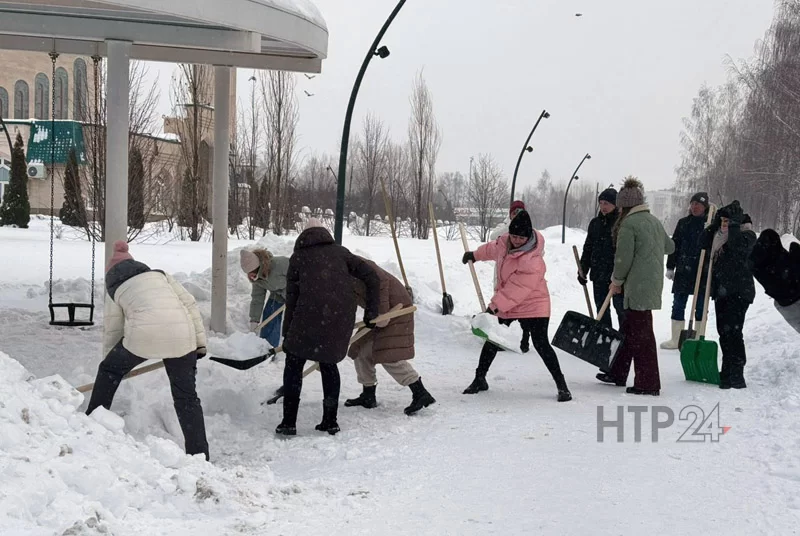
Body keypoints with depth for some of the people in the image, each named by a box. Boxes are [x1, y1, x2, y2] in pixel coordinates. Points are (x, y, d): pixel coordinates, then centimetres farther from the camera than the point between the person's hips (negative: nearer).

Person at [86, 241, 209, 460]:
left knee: (109, 370, 27)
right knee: (186, 397, 15)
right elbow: (190, 305, 16)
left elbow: (114, 331, 22)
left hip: (144, 334, -2)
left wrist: (114, 371, 34)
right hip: (182, 335, 2)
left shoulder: (117, 290, 22)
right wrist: (200, 341, 16)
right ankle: (200, 456, 13)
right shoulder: (161, 275, 28)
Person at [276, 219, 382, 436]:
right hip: (342, 317, 3)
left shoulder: (298, 257, 14)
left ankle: (289, 422, 7)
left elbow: (291, 298, 12)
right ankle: (330, 421, 20)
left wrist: (287, 334, 17)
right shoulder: (339, 252, 19)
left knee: (294, 365, 11)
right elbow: (372, 277, 12)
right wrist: (371, 311, 18)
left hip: (310, 314, -3)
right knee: (328, 364, 20)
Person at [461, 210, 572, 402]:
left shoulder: (532, 262, -32)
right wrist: (475, 255, 34)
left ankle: (561, 385, -1)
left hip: (532, 305, -7)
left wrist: (494, 307, -32)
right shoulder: (505, 242, -8)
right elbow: (493, 249, 18)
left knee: (541, 344, -11)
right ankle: (480, 379, 29)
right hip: (503, 303, 7)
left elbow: (516, 290, -32)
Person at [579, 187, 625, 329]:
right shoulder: (595, 223, 12)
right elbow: (588, 248, 18)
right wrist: (582, 270, 13)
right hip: (599, 274, 6)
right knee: (602, 309, 10)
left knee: (620, 308, -2)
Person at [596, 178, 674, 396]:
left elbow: (623, 258, -14)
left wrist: (617, 281, 2)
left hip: (638, 286, -9)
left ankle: (648, 383, -3)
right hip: (653, 284, 9)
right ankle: (618, 373, 27)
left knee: (641, 333, -5)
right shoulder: (654, 221, 15)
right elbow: (670, 247, 28)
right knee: (629, 330, 17)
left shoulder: (629, 224, -12)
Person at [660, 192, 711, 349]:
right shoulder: (683, 223, 7)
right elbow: (675, 245, 10)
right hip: (683, 271, 3)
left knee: (700, 307, 5)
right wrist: (670, 267, 7)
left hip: (703, 272, -3)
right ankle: (676, 339, 15)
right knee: (678, 305, 6)